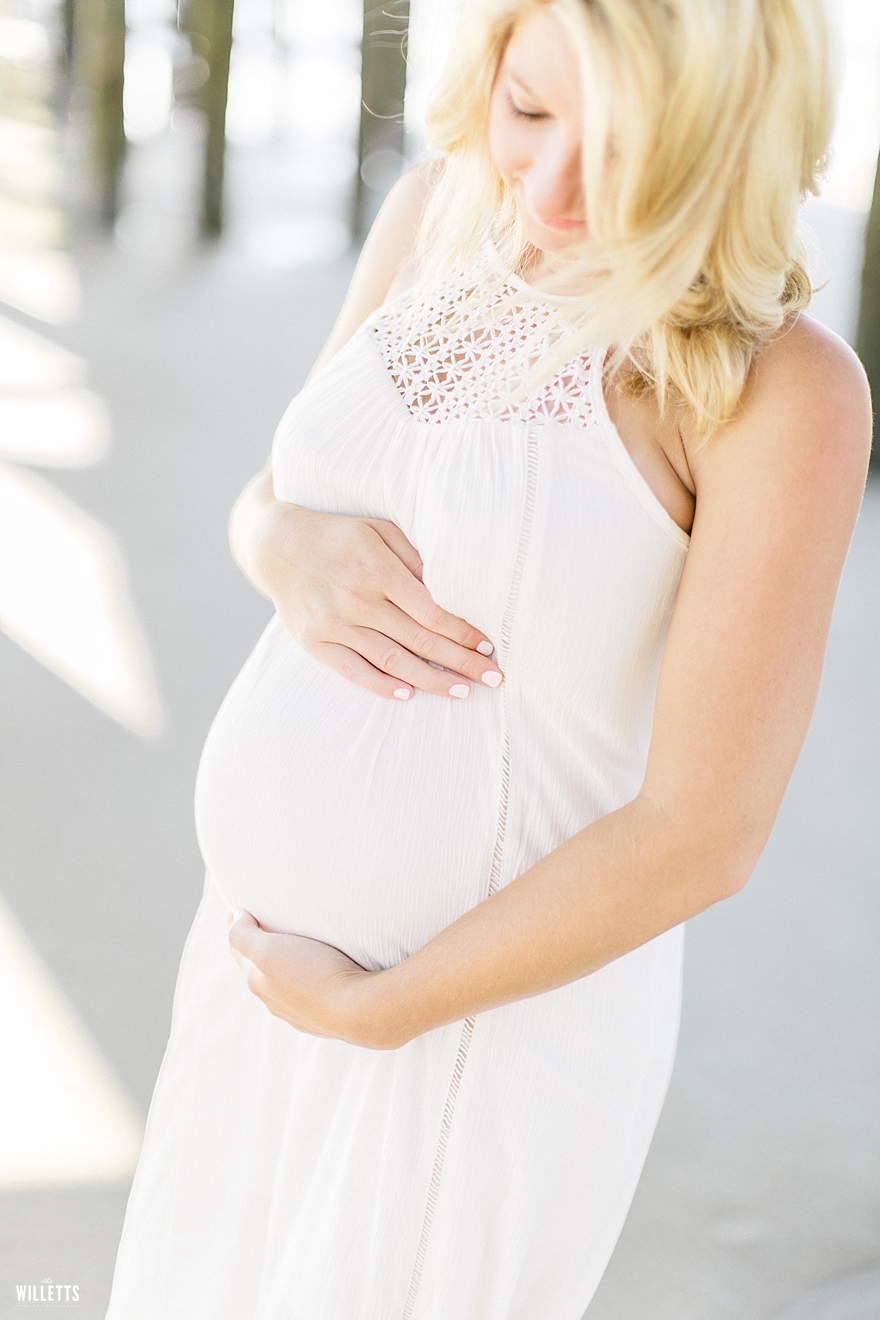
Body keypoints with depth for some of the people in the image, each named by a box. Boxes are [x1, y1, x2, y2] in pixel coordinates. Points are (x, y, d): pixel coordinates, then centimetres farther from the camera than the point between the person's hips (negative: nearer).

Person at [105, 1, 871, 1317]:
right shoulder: (437, 210, -3)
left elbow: (703, 832, -22)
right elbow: (269, 501, 7)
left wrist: (374, 1010, -15)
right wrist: (295, 555, -18)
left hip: (495, 1007, -6)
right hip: (283, 941, 7)